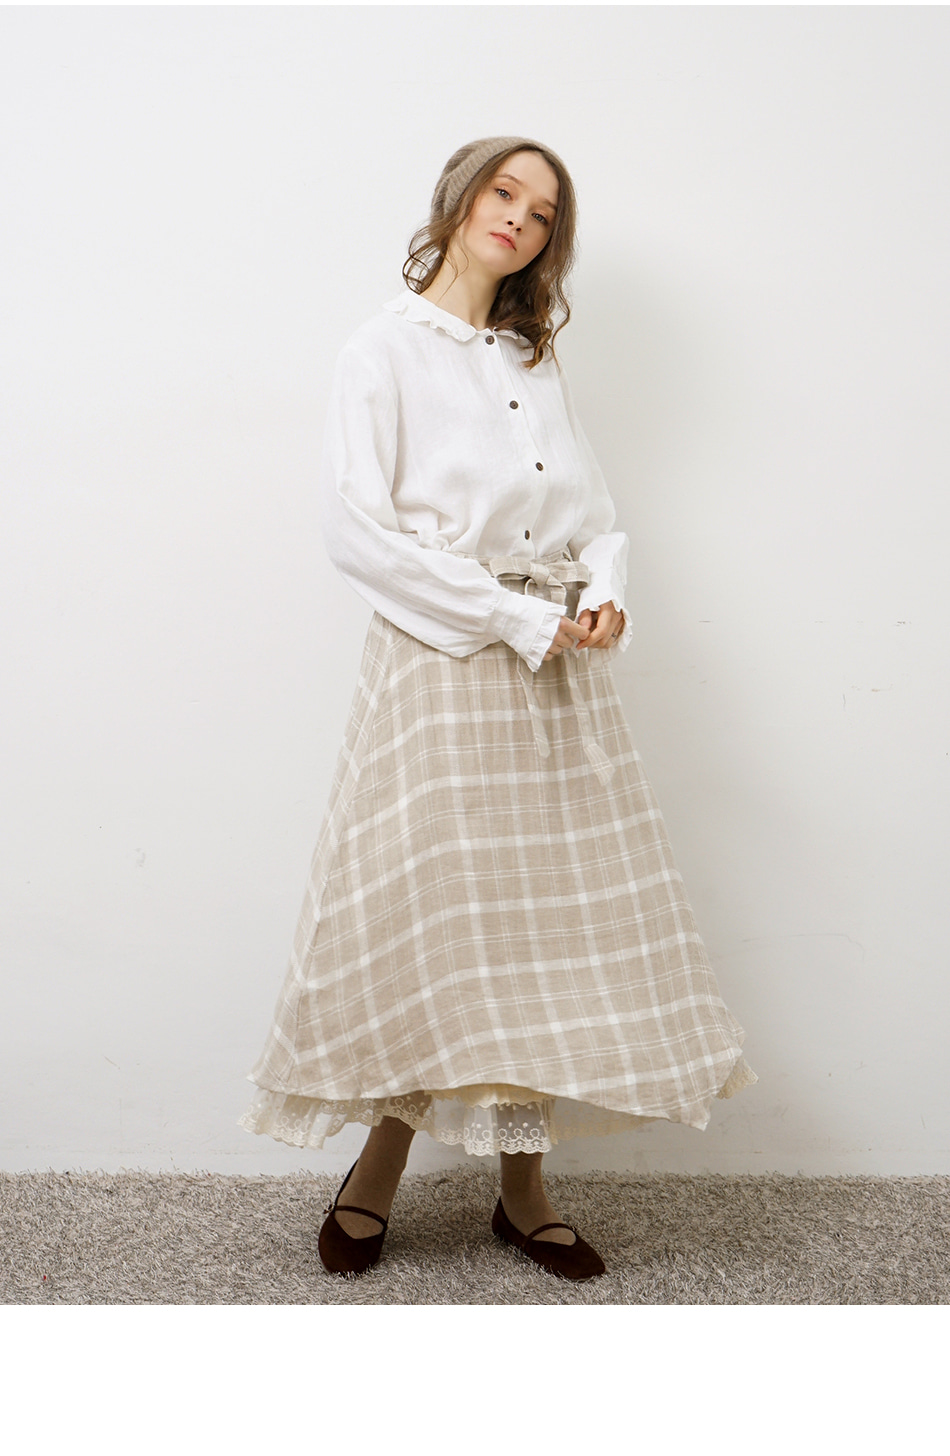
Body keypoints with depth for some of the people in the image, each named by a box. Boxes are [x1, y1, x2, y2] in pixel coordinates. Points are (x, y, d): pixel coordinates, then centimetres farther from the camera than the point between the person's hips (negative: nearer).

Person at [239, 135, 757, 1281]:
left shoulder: (537, 363, 19)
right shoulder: (387, 348, 0)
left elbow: (593, 513, 17)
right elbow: (356, 523, -11)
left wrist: (602, 599, -7)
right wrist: (516, 619, -15)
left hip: (558, 673, 6)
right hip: (445, 667, -6)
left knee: (545, 916, 5)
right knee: (437, 912, -4)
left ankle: (522, 1184, 17)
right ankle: (378, 1168, 17)